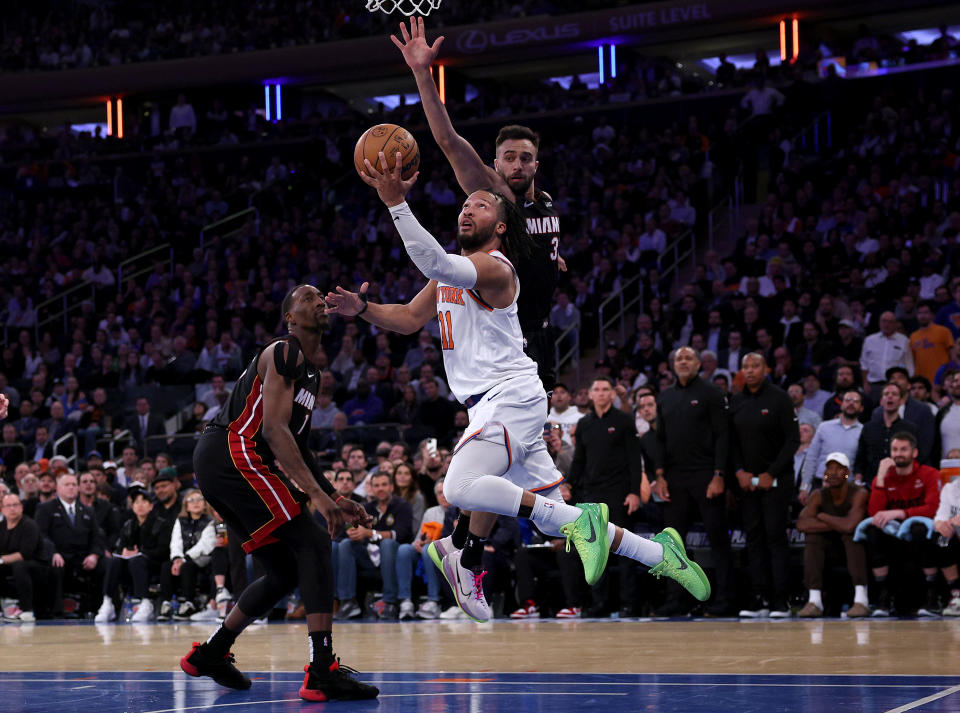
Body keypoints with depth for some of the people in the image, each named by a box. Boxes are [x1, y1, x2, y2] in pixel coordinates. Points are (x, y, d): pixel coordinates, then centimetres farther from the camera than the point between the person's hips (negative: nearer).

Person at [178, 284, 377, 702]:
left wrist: (336, 500, 22)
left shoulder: (312, 373, 24)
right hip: (231, 452, -10)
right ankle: (322, 673, -22)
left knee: (286, 571, 14)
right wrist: (316, 493, -22)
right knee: (313, 544, -15)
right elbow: (273, 429, -18)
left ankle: (209, 654, 25)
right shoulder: (285, 353, -7)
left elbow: (295, 446, 30)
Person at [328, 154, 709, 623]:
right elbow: (409, 319, 22)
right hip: (490, 404, 10)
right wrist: (362, 309, 5)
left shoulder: (494, 268, -10)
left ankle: (581, 521, -27)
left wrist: (396, 203, -33)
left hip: (512, 395, -10)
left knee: (461, 486, -31)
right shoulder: (451, 273, 21)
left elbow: (434, 263, -28)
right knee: (555, 520, 9)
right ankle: (658, 553, 19)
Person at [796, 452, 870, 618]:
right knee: (812, 535, -23)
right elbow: (802, 524, -22)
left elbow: (849, 525, -37)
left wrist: (822, 517, -20)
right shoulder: (819, 495, -6)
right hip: (832, 548, 4)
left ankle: (861, 599, -42)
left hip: (856, 547, -4)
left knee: (852, 533, -34)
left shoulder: (859, 493, -21)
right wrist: (837, 525, -27)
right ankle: (814, 600, -30)